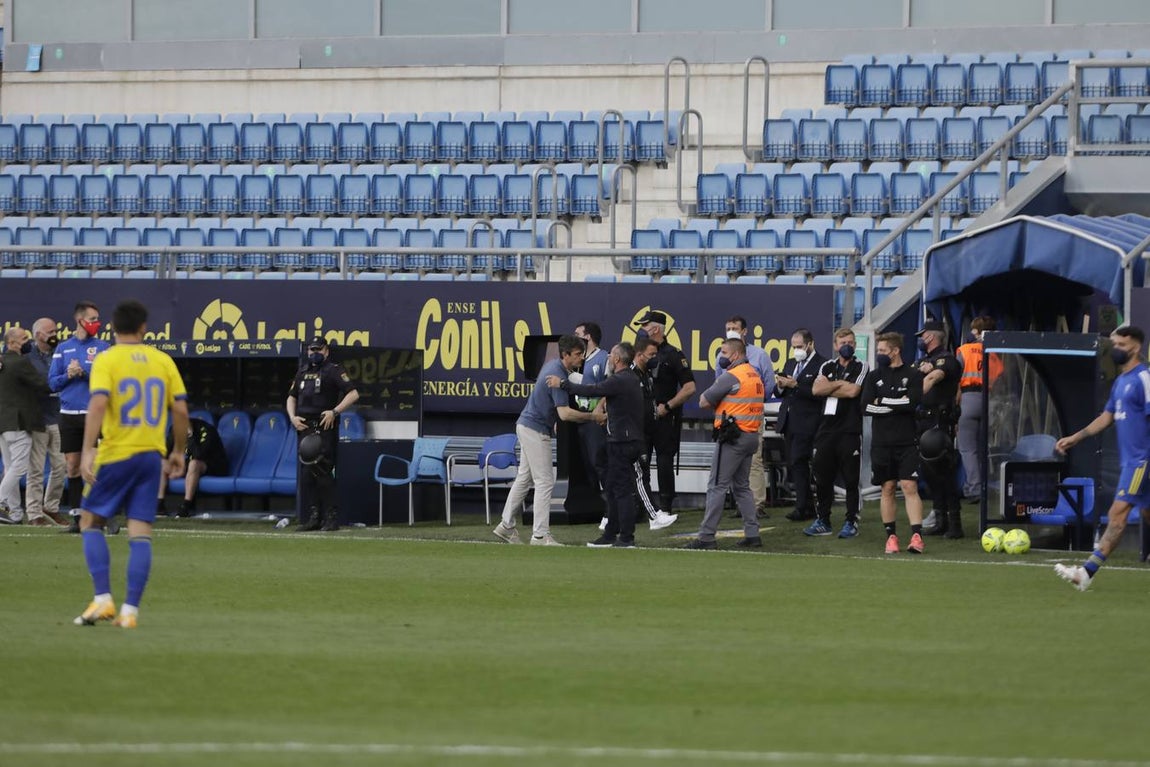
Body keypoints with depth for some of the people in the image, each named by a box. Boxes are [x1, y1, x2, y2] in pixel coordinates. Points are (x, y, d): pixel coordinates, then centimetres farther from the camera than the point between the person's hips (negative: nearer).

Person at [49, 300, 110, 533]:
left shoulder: (102, 347, 4)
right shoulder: (63, 349, 10)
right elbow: (53, 382, 9)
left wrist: (84, 371, -16)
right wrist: (69, 375, -9)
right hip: (69, 415, 2)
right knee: (73, 467, 4)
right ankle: (77, 516, 10)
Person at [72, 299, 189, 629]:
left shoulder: (106, 360, -5)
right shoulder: (163, 361, 6)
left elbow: (98, 403, -19)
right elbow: (181, 409, 5)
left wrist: (87, 450, -21)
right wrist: (178, 451, 17)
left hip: (115, 454, -3)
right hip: (151, 455, 3)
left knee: (91, 522, 11)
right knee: (140, 532, 3)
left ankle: (103, 599, -2)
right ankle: (130, 610, -3)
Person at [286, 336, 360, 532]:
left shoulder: (333, 371, -2)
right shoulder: (302, 372, 19)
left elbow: (353, 394, -11)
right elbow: (291, 397, 26)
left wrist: (334, 411, -19)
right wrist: (293, 417, 8)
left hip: (325, 428, -7)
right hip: (304, 428, 7)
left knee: (323, 471, -11)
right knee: (306, 473, 5)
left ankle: (331, 517, -7)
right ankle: (312, 517, 10)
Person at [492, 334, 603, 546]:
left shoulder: (552, 365, 7)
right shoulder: (557, 375, -24)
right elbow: (565, 413, -31)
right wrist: (593, 417, -25)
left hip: (527, 426, 10)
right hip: (536, 431, -10)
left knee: (524, 478, 17)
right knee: (545, 482, -9)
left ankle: (507, 525, 23)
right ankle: (540, 535, -11)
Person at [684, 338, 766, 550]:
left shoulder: (731, 376, -13)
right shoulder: (755, 376, 15)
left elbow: (704, 402, -12)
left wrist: (714, 402, 8)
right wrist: (722, 404, 8)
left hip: (732, 438, -9)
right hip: (751, 436, 9)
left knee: (717, 486, -7)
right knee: (742, 486, 16)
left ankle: (707, 536, -8)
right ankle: (752, 533, 12)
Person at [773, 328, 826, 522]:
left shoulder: (821, 365, -8)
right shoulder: (790, 364, 19)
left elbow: (818, 393, -18)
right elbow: (778, 392, 20)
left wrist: (795, 385, -21)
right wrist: (780, 387, -2)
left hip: (806, 423, -8)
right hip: (788, 422, 8)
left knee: (798, 462, -13)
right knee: (794, 464, 9)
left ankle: (802, 508, -11)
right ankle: (808, 506, 16)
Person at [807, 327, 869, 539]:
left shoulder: (861, 368, 3)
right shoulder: (827, 367, 16)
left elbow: (853, 391, -12)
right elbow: (816, 389, 1)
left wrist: (829, 389, -1)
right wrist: (840, 384, -6)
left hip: (850, 430, -4)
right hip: (826, 428, 4)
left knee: (851, 480, -2)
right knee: (821, 477, 5)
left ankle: (851, 522, 3)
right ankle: (822, 521, 13)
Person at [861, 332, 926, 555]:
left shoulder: (913, 375, 2)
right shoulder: (874, 377, 10)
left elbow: (913, 403, -13)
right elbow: (866, 407, -2)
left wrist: (882, 402, -6)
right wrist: (897, 405, -7)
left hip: (906, 442, -3)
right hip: (881, 442, 3)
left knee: (910, 487, -10)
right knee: (887, 489, 5)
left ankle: (917, 536, -16)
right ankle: (891, 535, 12)